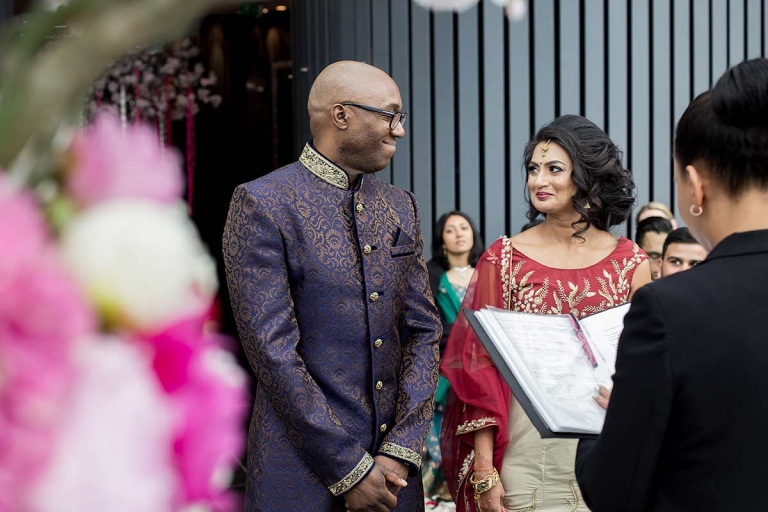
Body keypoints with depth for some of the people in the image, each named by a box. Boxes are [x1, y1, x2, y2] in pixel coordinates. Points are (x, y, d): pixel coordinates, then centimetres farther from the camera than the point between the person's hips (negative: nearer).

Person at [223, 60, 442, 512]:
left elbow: (424, 331, 7)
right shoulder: (262, 205, -10)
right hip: (303, 474, -5)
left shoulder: (402, 208, 10)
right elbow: (273, 351, -15)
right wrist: (349, 470, -15)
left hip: (393, 468, 5)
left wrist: (401, 451, -6)